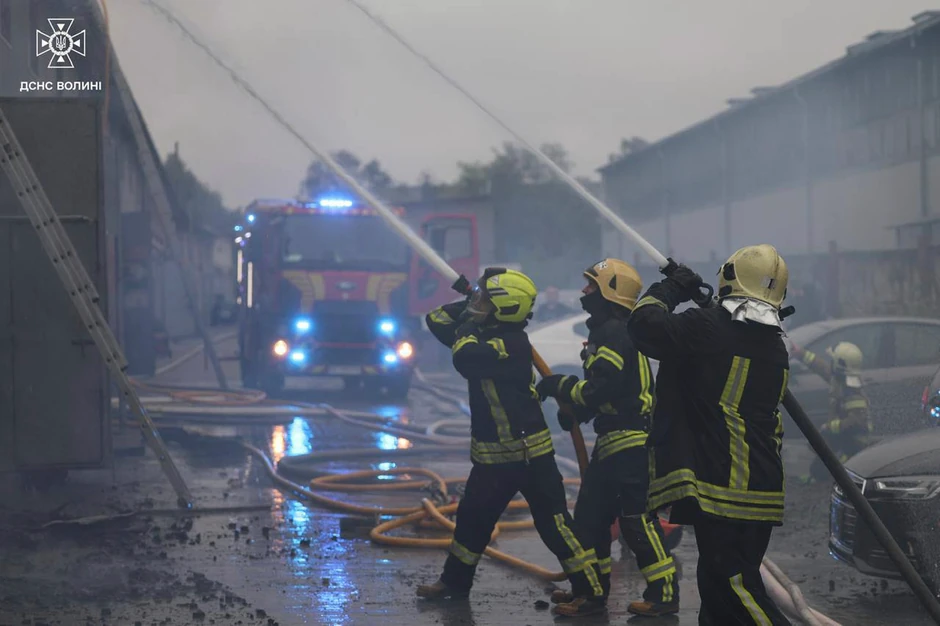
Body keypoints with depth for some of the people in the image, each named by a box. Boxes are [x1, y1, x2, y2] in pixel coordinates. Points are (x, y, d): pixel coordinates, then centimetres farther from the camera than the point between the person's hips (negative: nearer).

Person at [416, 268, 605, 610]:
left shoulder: (512, 343, -20)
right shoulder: (485, 335, 7)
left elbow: (466, 360, -34)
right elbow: (436, 321, 14)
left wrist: (466, 331, -15)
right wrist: (465, 307, -1)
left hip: (528, 453, -9)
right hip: (493, 454, 9)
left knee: (553, 523, -8)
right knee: (473, 516, 19)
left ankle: (590, 590, -3)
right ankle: (455, 581, 34)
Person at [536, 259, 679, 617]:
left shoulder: (614, 333, -17)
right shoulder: (606, 331, 16)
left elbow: (602, 389, -25)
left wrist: (560, 387, -10)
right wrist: (574, 410, 9)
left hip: (630, 442, -11)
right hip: (613, 440, 11)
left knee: (635, 519, -8)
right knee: (590, 513, 16)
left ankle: (664, 593, -3)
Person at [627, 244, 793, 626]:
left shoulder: (708, 328, -12)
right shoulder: (775, 347, 13)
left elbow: (645, 326, -14)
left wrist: (671, 289, 4)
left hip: (721, 485, -8)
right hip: (762, 490, 8)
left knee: (734, 584, -7)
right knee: (720, 582, 15)